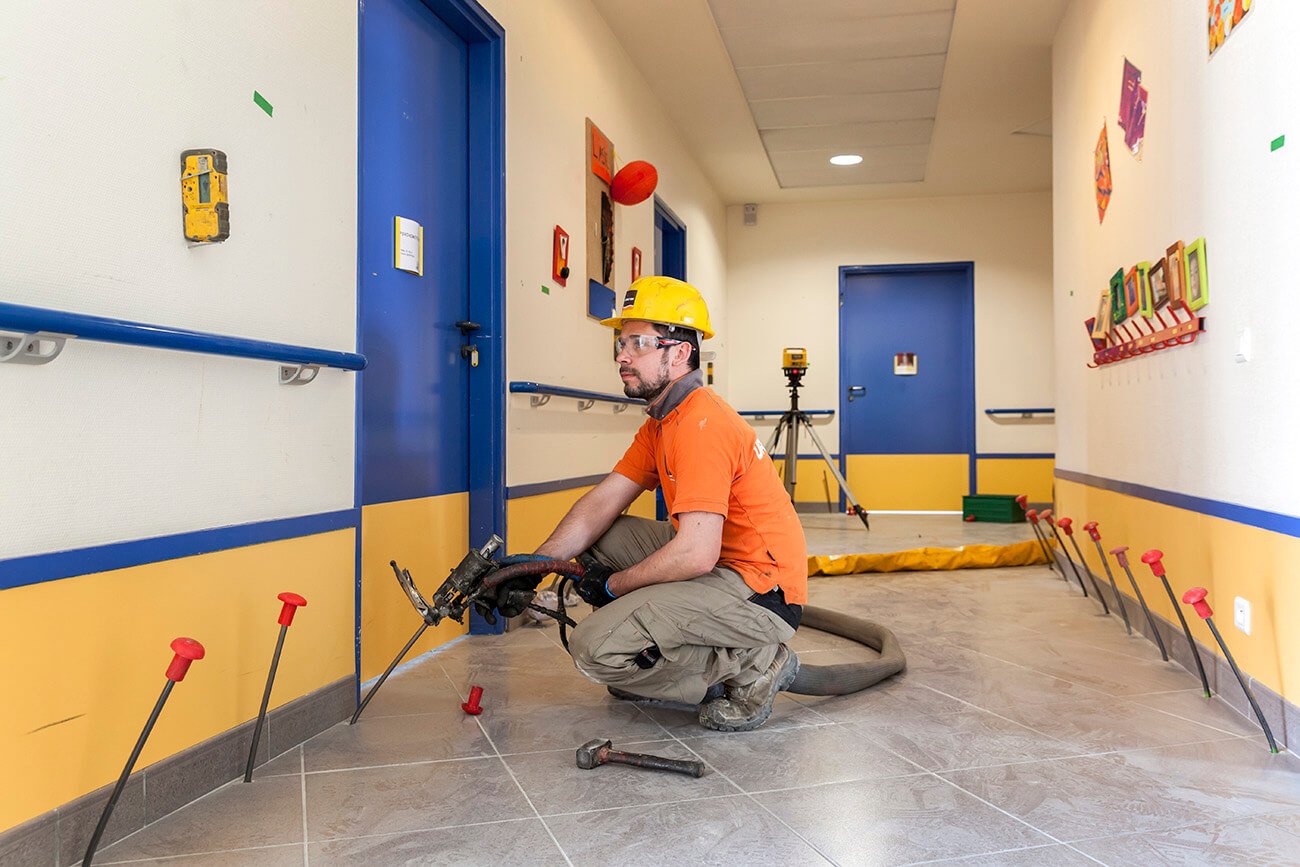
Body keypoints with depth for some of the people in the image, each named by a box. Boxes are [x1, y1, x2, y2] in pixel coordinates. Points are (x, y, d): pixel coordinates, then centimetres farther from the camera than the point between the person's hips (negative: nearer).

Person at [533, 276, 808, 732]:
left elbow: (696, 554, -28)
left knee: (595, 645, -18)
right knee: (598, 540, 10)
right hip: (719, 565, 10)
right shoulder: (660, 422, 11)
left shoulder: (702, 424, -21)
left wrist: (612, 585, -12)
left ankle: (754, 665, -4)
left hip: (763, 592, -10)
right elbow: (600, 505, 9)